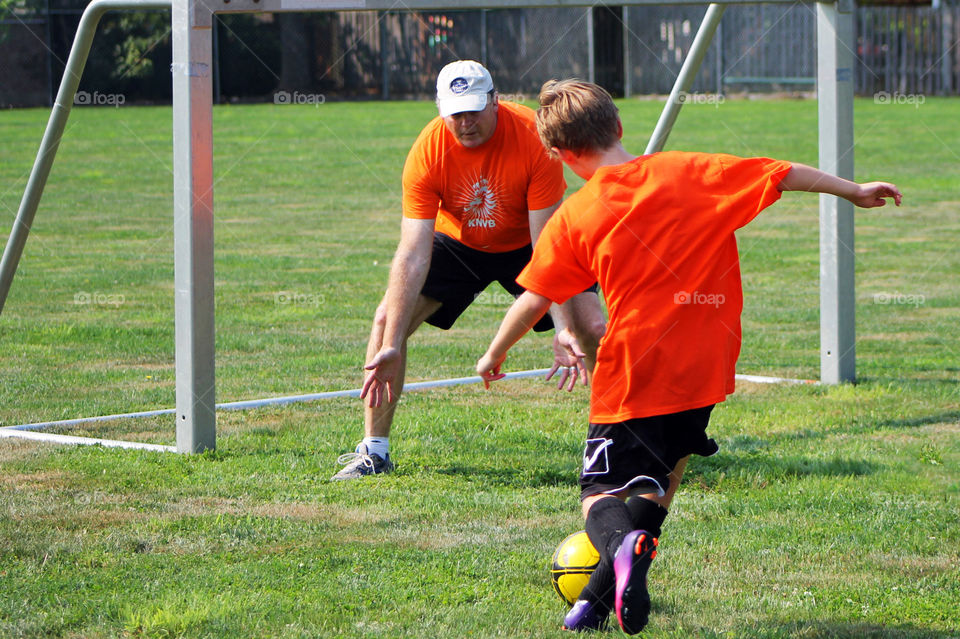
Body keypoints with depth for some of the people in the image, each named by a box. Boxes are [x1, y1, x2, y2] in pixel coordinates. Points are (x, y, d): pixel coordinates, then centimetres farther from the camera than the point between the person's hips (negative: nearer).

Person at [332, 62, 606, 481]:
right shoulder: (427, 153, -28)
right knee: (387, 318, -16)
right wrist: (391, 346, -37)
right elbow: (413, 254, -31)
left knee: (592, 330, -17)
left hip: (523, 243, -1)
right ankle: (373, 451, -2)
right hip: (457, 242, 1)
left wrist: (564, 329, -39)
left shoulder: (534, 138, -31)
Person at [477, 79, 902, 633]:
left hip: (631, 375, -3)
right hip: (704, 373, 3)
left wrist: (495, 355, 17)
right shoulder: (687, 172, 1)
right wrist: (855, 191, 18)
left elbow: (534, 300, -1)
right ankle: (600, 601, 2)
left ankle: (622, 543, -29)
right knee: (658, 487, 19)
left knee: (602, 497, 7)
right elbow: (783, 174, 4)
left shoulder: (574, 217, -3)